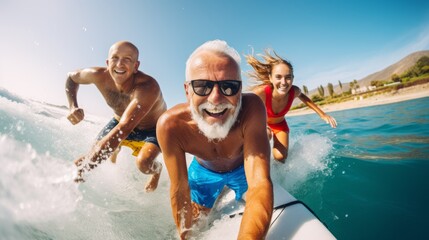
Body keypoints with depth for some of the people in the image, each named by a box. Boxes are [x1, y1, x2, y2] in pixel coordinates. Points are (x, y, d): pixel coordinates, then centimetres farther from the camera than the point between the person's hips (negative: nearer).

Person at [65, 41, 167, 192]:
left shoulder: (148, 87, -41)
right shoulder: (99, 76, -23)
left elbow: (124, 128, -50)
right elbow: (71, 77, 1)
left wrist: (81, 168, -53)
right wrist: (73, 107, -18)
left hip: (154, 128, -5)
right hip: (120, 121, 6)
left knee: (144, 163, -30)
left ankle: (157, 169, 10)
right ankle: (115, 152, 37)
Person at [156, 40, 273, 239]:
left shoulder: (251, 108, -40)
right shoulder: (170, 126, -37)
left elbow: (260, 184, -48)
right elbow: (179, 191, -24)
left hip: (243, 168, 0)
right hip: (203, 170, 1)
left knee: (262, 216, 17)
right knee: (195, 223, 17)